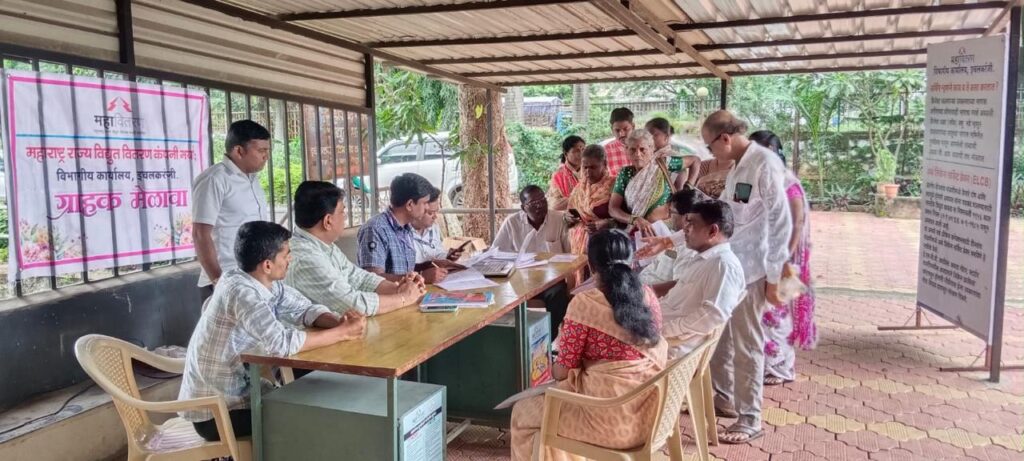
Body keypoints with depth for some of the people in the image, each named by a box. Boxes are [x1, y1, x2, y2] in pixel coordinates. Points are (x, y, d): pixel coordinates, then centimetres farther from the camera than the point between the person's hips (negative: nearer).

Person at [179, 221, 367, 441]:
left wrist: (339, 322, -16)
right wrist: (342, 333, -28)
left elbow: (305, 309, 4)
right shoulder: (241, 291, -27)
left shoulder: (267, 283, -2)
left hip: (236, 393, 8)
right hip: (214, 412, -8)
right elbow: (281, 343, -37)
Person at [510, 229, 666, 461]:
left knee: (522, 412, 16)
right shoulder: (649, 297, 1)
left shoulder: (584, 304, -16)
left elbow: (562, 372, -11)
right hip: (648, 412, 7)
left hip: (612, 421, -7)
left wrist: (554, 367, 12)